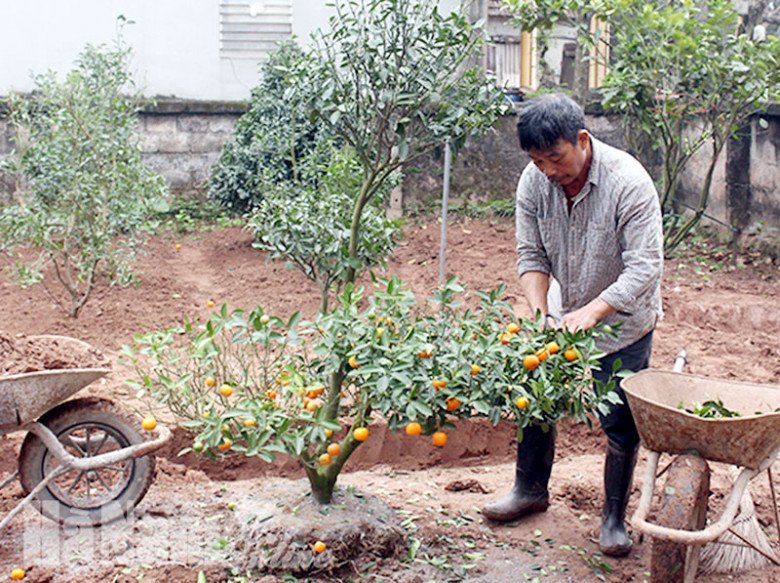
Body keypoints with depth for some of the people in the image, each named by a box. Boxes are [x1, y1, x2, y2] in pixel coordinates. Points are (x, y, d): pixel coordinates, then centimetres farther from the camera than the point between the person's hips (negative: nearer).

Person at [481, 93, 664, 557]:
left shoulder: (629, 183, -28)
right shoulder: (535, 182, -13)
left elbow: (645, 268, -29)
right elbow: (532, 255, -5)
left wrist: (591, 311, -40)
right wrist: (539, 310, -23)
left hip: (622, 320, -4)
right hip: (564, 315, 5)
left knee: (620, 424, 0)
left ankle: (614, 517, 19)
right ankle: (531, 490, 33)